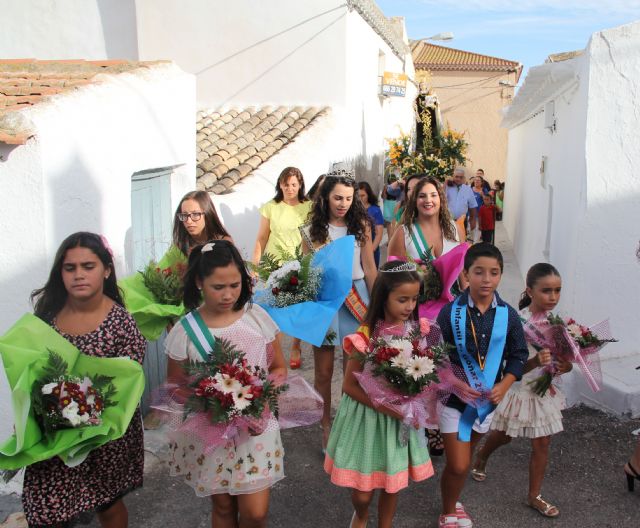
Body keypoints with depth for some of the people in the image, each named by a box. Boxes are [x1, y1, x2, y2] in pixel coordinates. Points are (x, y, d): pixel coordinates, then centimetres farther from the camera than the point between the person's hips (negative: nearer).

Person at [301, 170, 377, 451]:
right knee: (323, 371, 6)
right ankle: (326, 426, 22)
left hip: (356, 298, 1)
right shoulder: (312, 229, 1)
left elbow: (369, 267, 6)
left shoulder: (361, 226, 3)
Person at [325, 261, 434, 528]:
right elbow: (349, 385, -15)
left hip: (402, 416, 4)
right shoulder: (367, 336, -19)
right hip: (369, 416, -3)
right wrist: (385, 407, -23)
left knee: (392, 485, 16)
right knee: (363, 493, 6)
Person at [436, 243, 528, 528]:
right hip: (453, 398, -3)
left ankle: (452, 502, 46)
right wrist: (456, 384, -21)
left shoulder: (508, 315, -6)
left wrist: (504, 386, -10)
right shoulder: (451, 312, -15)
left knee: (463, 460, 20)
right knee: (458, 465, -2)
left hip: (488, 399, 3)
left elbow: (518, 355, 3)